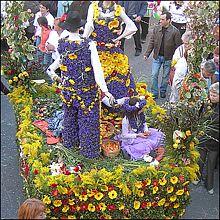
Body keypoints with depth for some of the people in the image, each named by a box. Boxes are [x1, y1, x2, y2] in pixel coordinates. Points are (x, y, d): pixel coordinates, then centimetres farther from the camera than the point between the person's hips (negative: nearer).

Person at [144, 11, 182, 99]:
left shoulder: (175, 31, -13)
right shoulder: (156, 29, -3)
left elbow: (178, 46, -9)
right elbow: (152, 42, 4)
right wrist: (147, 54, -1)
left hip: (168, 58, -2)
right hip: (157, 56, 3)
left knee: (165, 76, 12)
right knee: (154, 75, 1)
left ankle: (163, 91, 33)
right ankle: (154, 93, 13)